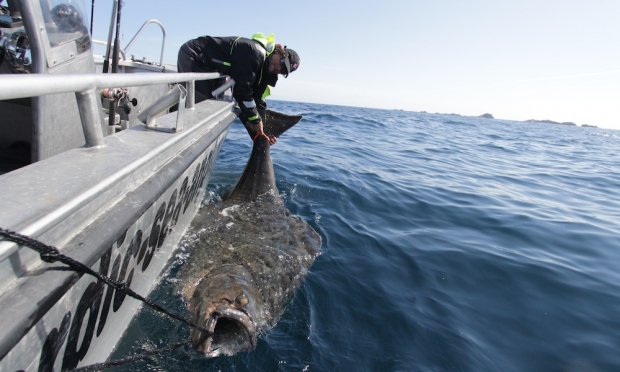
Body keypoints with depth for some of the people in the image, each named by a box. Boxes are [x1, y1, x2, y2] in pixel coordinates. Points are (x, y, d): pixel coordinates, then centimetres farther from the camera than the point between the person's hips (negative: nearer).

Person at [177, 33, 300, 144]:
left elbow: (257, 100, 4)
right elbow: (242, 89, -26)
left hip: (206, 67, 9)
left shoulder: (263, 71, 5)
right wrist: (255, 119, -18)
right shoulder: (255, 53, -24)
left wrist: (260, 131, -4)